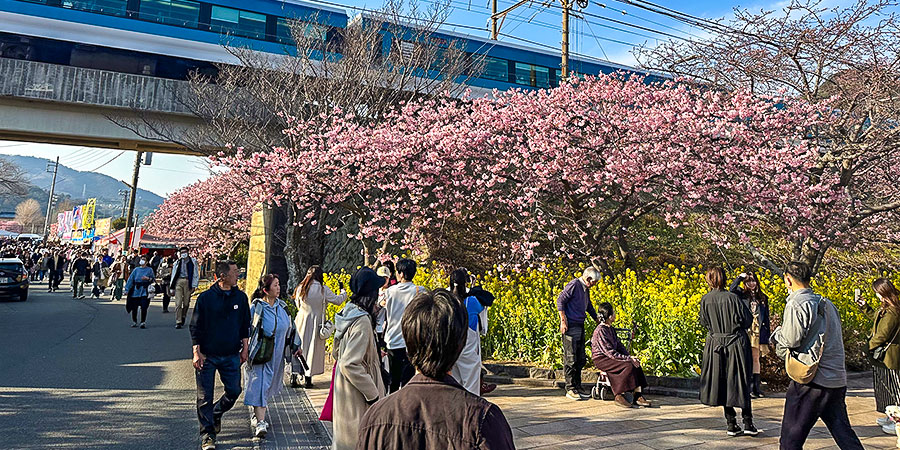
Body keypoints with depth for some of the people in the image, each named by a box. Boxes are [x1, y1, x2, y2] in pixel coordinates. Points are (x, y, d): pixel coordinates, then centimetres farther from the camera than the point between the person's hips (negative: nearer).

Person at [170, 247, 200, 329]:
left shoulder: (193, 262, 7)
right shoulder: (177, 263, 13)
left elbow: (196, 275, 5)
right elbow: (173, 276, 15)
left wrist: (194, 286, -3)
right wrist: (172, 288, 10)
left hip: (188, 282, -1)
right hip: (179, 281, 1)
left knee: (186, 303, 4)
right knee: (178, 303, -6)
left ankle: (183, 316, 31)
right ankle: (178, 322, -3)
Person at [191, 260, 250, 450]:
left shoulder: (241, 297, 4)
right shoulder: (206, 297, -6)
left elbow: (245, 325, 13)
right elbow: (195, 326, -3)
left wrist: (245, 348, 8)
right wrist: (197, 352, -9)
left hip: (231, 356, 3)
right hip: (207, 355, -3)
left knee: (234, 391, 6)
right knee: (205, 397, 2)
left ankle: (216, 413, 34)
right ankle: (207, 434, 15)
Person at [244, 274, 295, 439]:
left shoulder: (282, 306, 5)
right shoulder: (256, 307, -11)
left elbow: (290, 328, 15)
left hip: (276, 355, 5)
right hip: (259, 353, -5)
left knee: (268, 385, 16)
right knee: (259, 384, -10)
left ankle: (257, 415, 35)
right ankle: (260, 422, -11)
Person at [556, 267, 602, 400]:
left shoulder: (586, 289, 17)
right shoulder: (574, 285, -10)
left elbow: (589, 306, 31)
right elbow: (560, 300, -15)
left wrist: (598, 321, 32)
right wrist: (563, 320, -19)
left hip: (580, 326, 9)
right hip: (570, 326, -9)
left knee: (581, 359, 12)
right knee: (570, 358, -5)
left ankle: (578, 386, 21)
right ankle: (570, 389, 0)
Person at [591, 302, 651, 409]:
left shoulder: (611, 329, 11)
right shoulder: (600, 331, -19)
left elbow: (619, 346, 14)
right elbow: (610, 353, -22)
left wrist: (630, 356, -4)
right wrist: (628, 359, -22)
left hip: (611, 357, 9)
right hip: (601, 360, -9)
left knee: (635, 364, -12)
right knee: (628, 365, -26)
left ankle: (637, 396, -13)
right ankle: (619, 396, -19)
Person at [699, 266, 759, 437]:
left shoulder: (705, 300, -6)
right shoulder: (732, 298, -13)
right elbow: (748, 320, -5)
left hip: (715, 344, 2)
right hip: (737, 344, -1)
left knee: (723, 384, 10)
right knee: (740, 383, 8)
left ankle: (732, 424, 13)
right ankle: (748, 423, 9)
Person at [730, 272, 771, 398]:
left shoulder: (763, 298, 14)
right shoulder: (741, 295, 7)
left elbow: (766, 318, 15)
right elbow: (732, 289, -16)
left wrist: (767, 334, 11)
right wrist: (740, 277, -12)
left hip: (758, 332, 3)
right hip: (745, 331, -3)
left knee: (756, 359, 8)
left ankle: (756, 387, 14)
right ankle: (748, 388, 0)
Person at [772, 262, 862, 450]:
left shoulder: (796, 304, -12)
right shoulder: (827, 303, 13)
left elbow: (790, 340, -16)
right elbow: (833, 338, 18)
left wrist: (777, 333, 6)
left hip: (812, 380, -8)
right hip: (838, 380, 8)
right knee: (843, 433, 15)